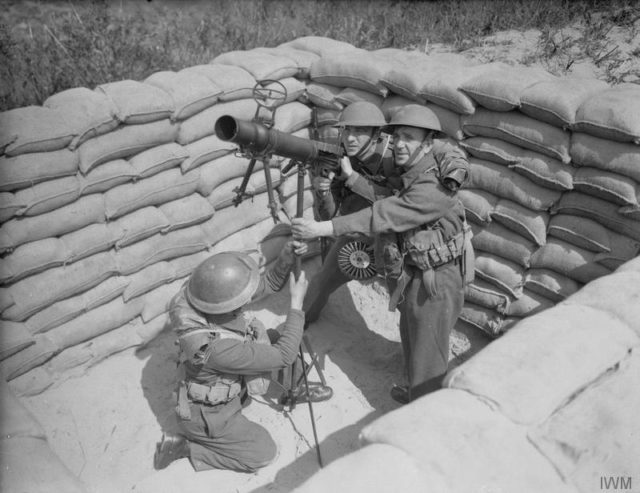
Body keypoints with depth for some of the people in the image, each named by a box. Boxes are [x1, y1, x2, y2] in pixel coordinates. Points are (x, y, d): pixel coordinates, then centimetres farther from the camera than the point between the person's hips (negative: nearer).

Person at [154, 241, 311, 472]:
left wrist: (288, 256, -25)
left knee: (274, 337, 1)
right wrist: (297, 303, -29)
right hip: (208, 414, -7)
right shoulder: (215, 347, -44)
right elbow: (283, 356, -34)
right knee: (264, 453, 6)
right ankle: (184, 446, 9)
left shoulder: (211, 293, -23)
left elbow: (269, 283, -8)